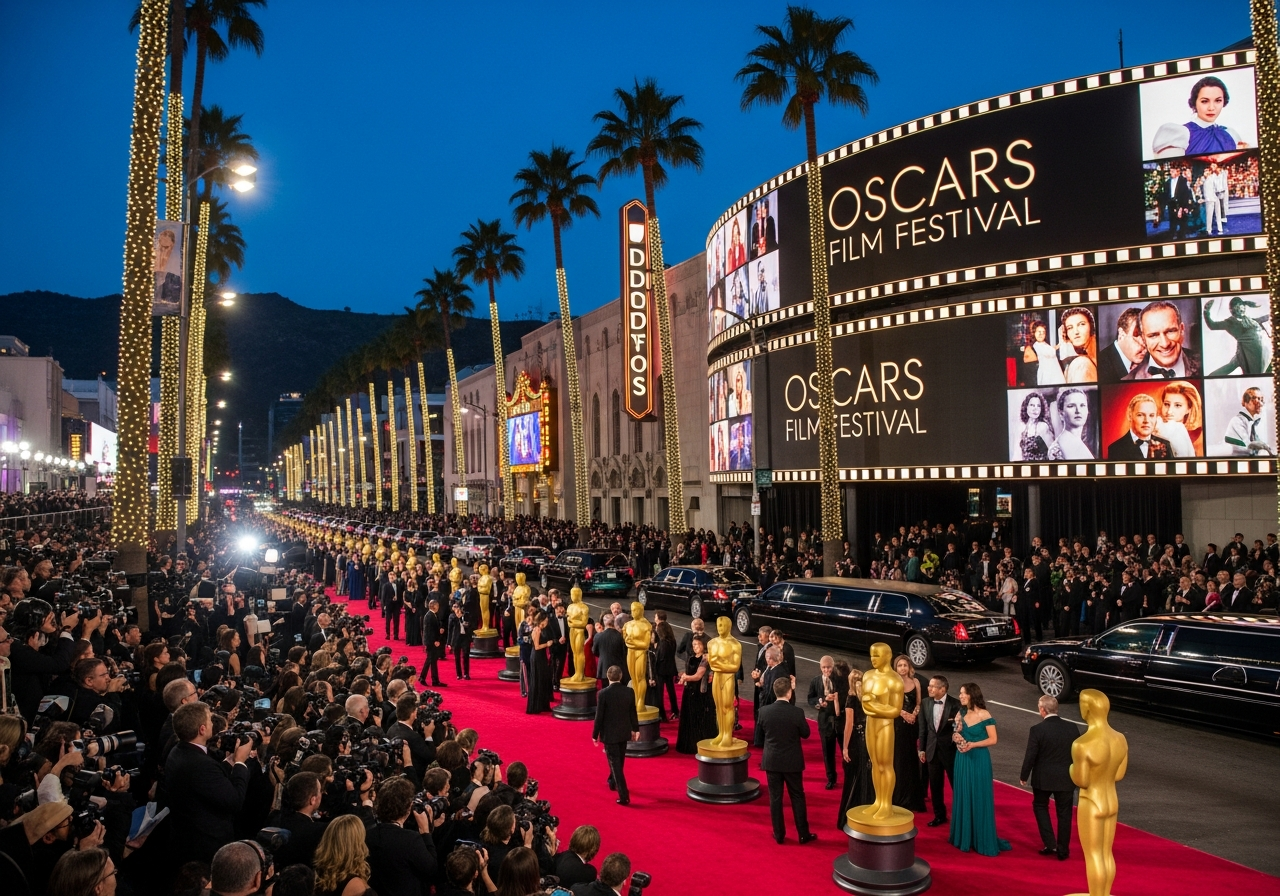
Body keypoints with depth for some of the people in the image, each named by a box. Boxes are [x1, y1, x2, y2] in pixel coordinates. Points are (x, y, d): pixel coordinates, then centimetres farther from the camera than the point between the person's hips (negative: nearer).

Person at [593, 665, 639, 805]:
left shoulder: (603, 693, -19)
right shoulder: (629, 691, -7)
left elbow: (599, 716, -15)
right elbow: (633, 713, 3)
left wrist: (595, 734, -3)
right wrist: (635, 729, 18)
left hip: (609, 734, -5)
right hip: (624, 732, 5)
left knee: (615, 763, 0)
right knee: (619, 760, 25)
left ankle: (624, 796, -5)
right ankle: (613, 782, 48)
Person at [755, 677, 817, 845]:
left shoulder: (764, 711, -10)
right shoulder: (797, 712, -16)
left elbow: (758, 739, 0)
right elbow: (806, 734, -1)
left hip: (772, 761, 1)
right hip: (792, 761, -1)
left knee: (775, 798, 10)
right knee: (797, 797, 11)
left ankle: (779, 834, 17)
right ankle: (803, 834, 18)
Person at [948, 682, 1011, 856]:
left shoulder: (984, 715, -11)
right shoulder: (961, 714, 5)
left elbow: (993, 740, -11)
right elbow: (955, 737, 13)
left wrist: (973, 744, -19)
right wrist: (956, 737, -10)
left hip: (979, 760, -5)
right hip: (962, 760, 6)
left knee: (980, 799, 0)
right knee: (963, 797, 10)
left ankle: (982, 840, 10)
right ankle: (964, 836, 20)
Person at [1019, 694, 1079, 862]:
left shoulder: (1037, 730, -16)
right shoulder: (1071, 728, -5)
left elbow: (1030, 756, -13)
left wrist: (1024, 776, 2)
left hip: (1043, 778, -2)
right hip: (1066, 778, 3)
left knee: (1040, 806, 20)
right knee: (1064, 813, 13)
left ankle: (1050, 844, 12)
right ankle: (1063, 850, 20)